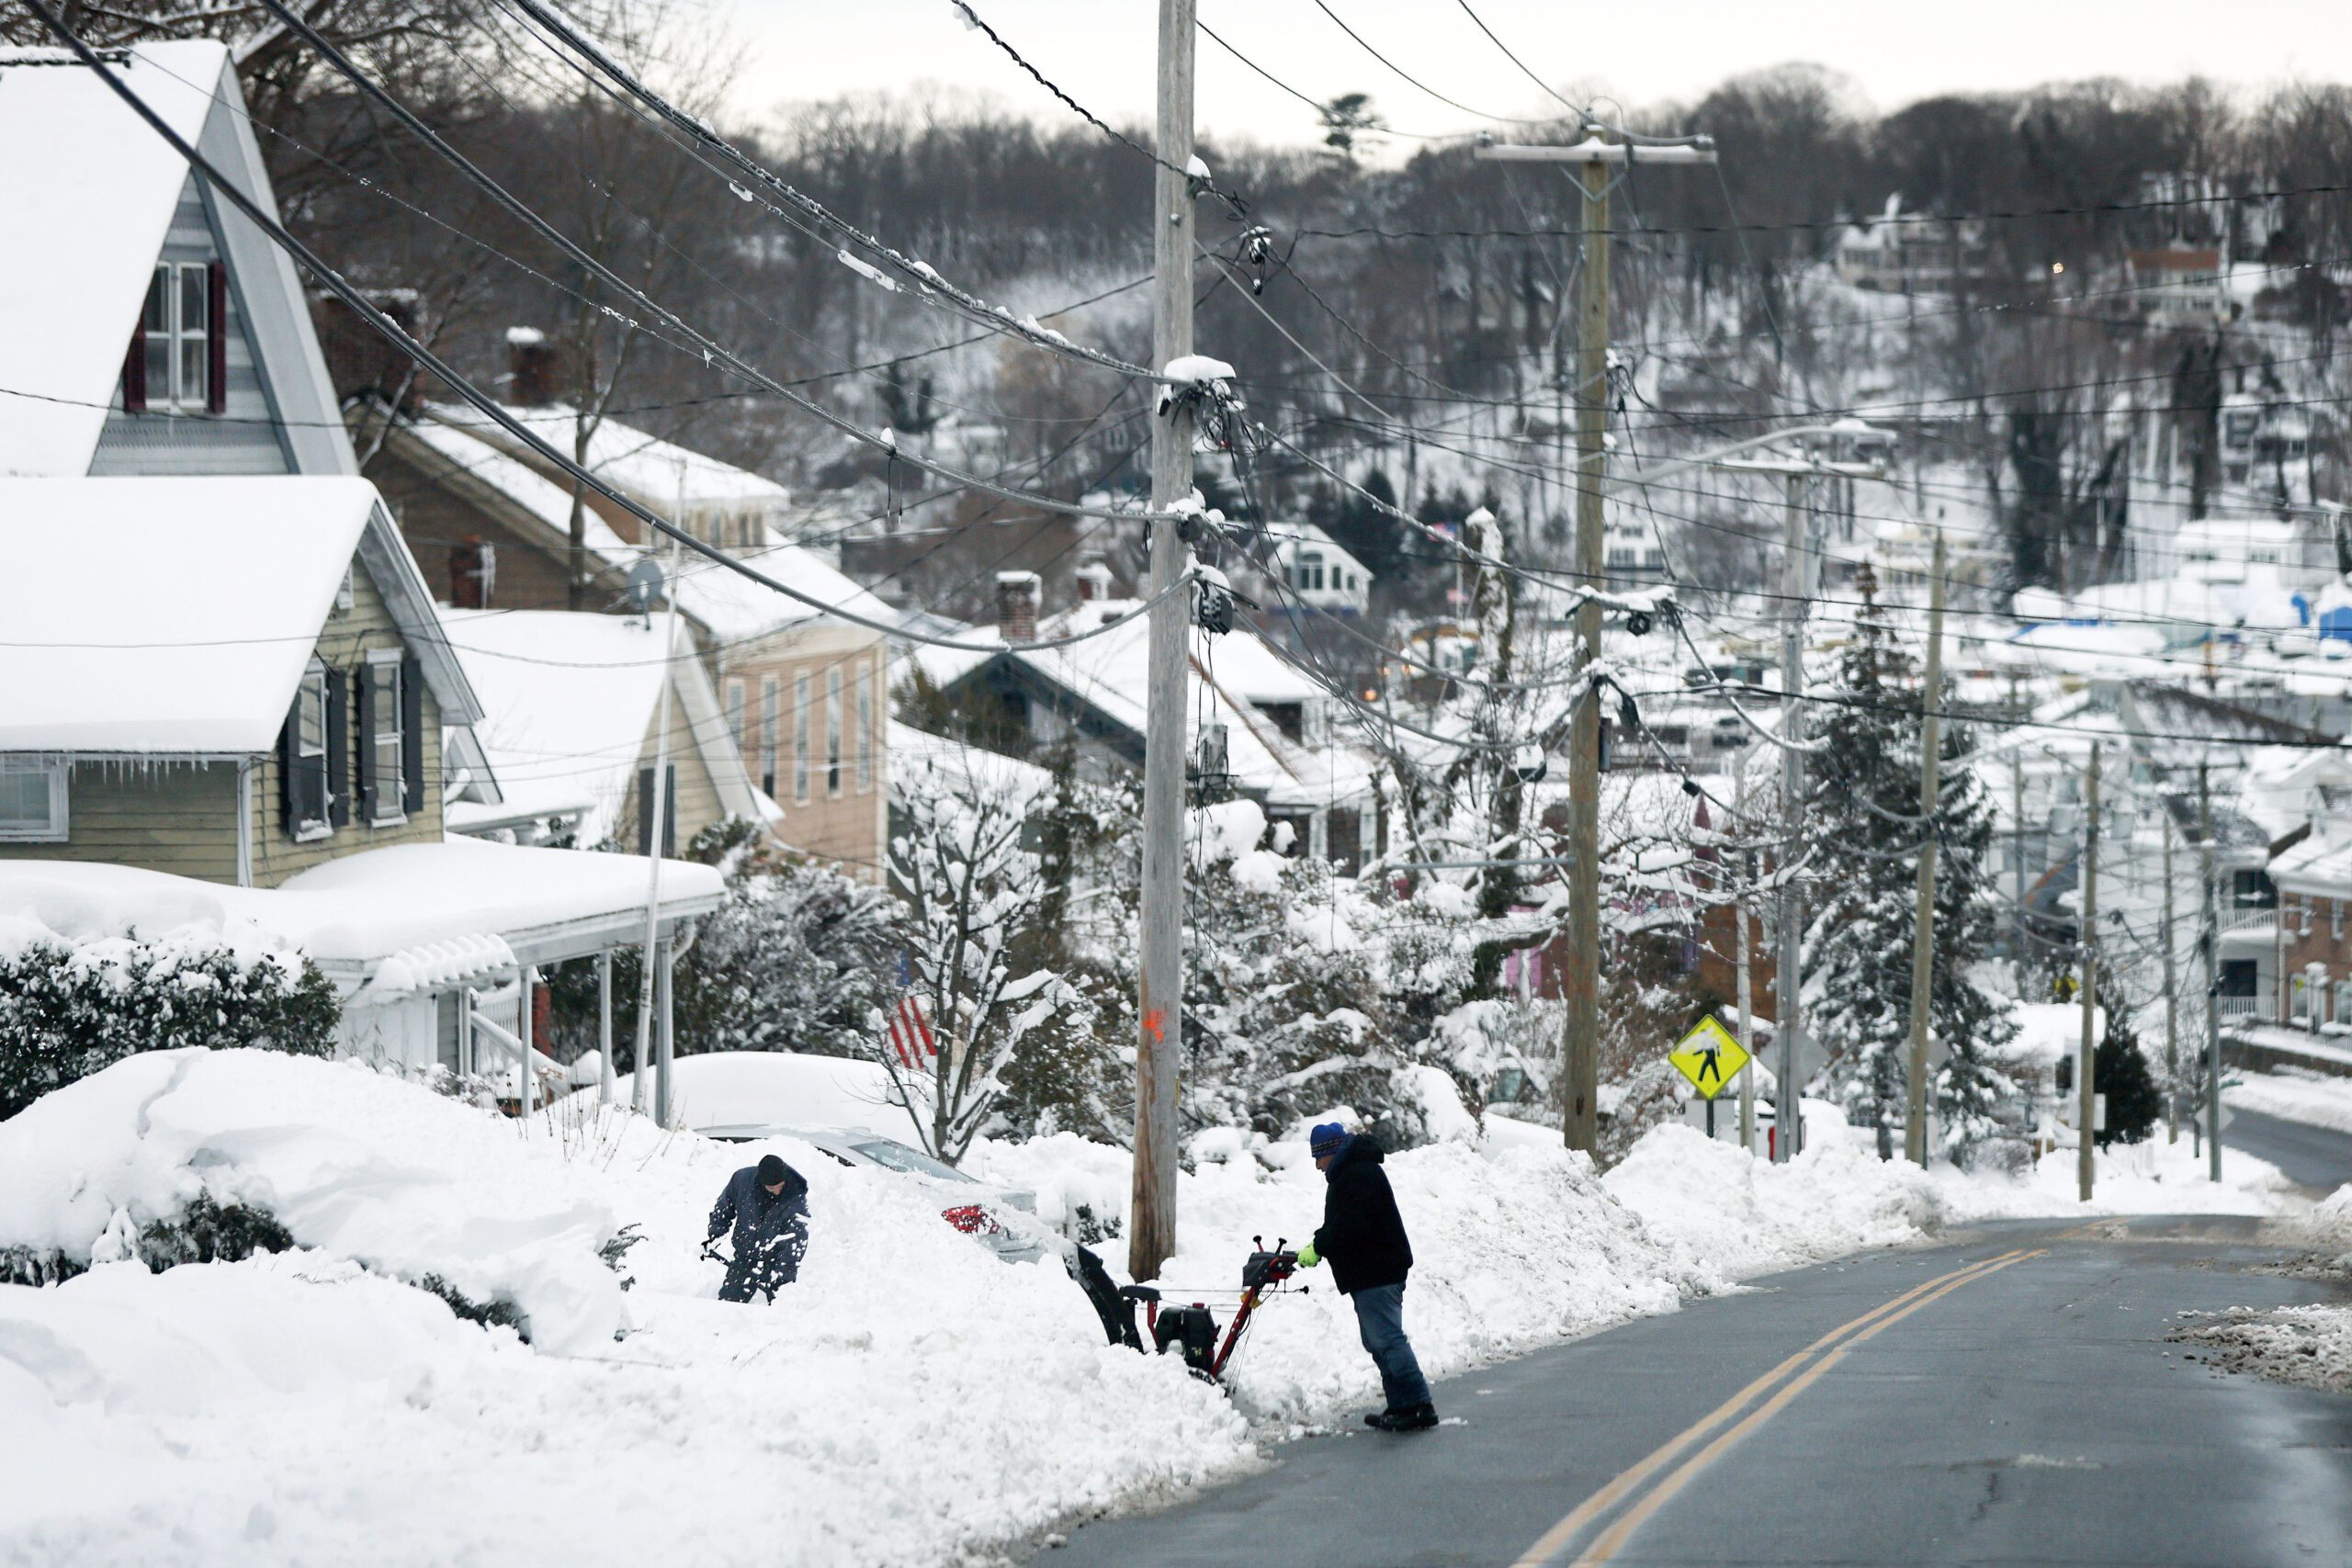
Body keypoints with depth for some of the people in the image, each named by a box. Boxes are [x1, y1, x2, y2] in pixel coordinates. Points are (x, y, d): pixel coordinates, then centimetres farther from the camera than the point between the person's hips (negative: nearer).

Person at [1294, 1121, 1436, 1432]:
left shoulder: (1360, 1175, -17)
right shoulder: (1349, 1173, 19)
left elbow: (1351, 1226, -26)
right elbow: (1340, 1224, 23)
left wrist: (1318, 1248, -16)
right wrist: (1316, 1247, 8)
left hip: (1376, 1273, -12)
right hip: (1372, 1274, 12)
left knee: (1387, 1339, -13)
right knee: (1378, 1341, 13)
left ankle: (1418, 1405, -14)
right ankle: (1401, 1405, 15)